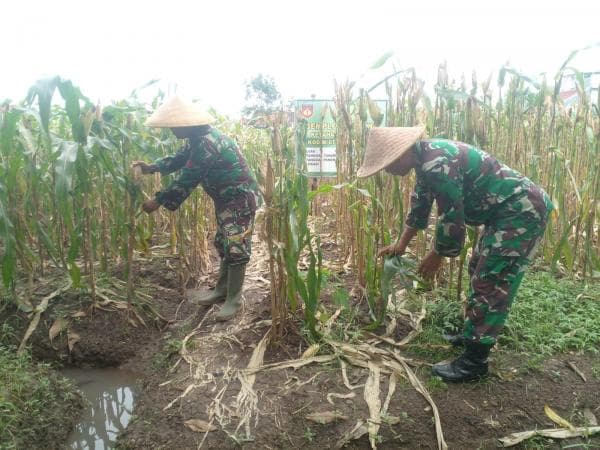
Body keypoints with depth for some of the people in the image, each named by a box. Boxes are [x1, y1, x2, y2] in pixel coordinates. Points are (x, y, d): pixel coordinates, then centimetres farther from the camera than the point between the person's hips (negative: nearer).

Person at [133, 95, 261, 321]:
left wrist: (157, 201, -18)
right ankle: (221, 290, 29)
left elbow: (187, 180, -26)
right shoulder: (197, 138, 5)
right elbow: (179, 158, 17)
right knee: (223, 245, 17)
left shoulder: (206, 143, -27)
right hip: (226, 198, 11)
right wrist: (152, 167, 1)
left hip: (240, 198, -11)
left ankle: (233, 300, 5)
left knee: (236, 249, -5)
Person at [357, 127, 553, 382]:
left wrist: (436, 257, -7)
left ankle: (474, 362, 2)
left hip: (522, 212, -10)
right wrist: (401, 245, 20)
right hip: (506, 211, 11)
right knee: (479, 272, 19)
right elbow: (419, 205, 16)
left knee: (491, 284, -8)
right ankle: (472, 335, 34)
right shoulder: (427, 158, 5)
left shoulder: (437, 164, -28)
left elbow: (451, 218, -23)